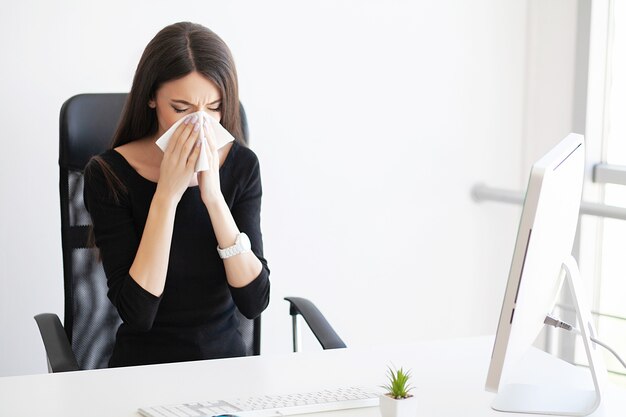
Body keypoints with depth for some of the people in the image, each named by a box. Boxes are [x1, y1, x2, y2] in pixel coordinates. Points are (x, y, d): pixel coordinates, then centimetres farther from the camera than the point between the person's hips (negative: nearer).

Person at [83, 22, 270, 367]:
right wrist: (166, 194, -20)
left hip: (226, 355, 2)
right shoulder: (108, 175, -10)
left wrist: (213, 196, -18)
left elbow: (255, 302, -9)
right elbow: (136, 312, -16)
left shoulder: (241, 165, -3)